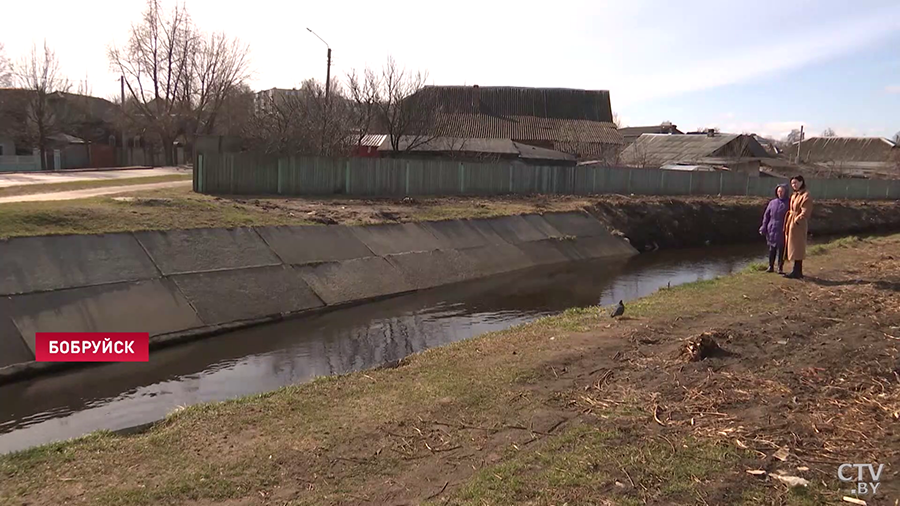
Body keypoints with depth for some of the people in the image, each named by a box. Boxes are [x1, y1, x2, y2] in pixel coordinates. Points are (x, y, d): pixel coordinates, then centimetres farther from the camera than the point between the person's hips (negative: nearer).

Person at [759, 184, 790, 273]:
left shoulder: (789, 203, -3)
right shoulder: (772, 203, 4)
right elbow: (766, 216, 7)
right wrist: (764, 228, 3)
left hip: (783, 231, -2)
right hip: (772, 230, 2)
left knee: (782, 249, 4)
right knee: (772, 249, 9)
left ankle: (780, 268, 13)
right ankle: (771, 266, 18)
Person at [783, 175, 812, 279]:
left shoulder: (805, 195, -10)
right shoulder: (793, 196, 16)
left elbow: (806, 212, -16)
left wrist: (797, 220, -20)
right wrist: (787, 223, 9)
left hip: (798, 225, -9)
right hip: (791, 224, 9)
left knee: (797, 248, -6)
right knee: (793, 248, 10)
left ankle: (796, 272, -2)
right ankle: (798, 272, 16)